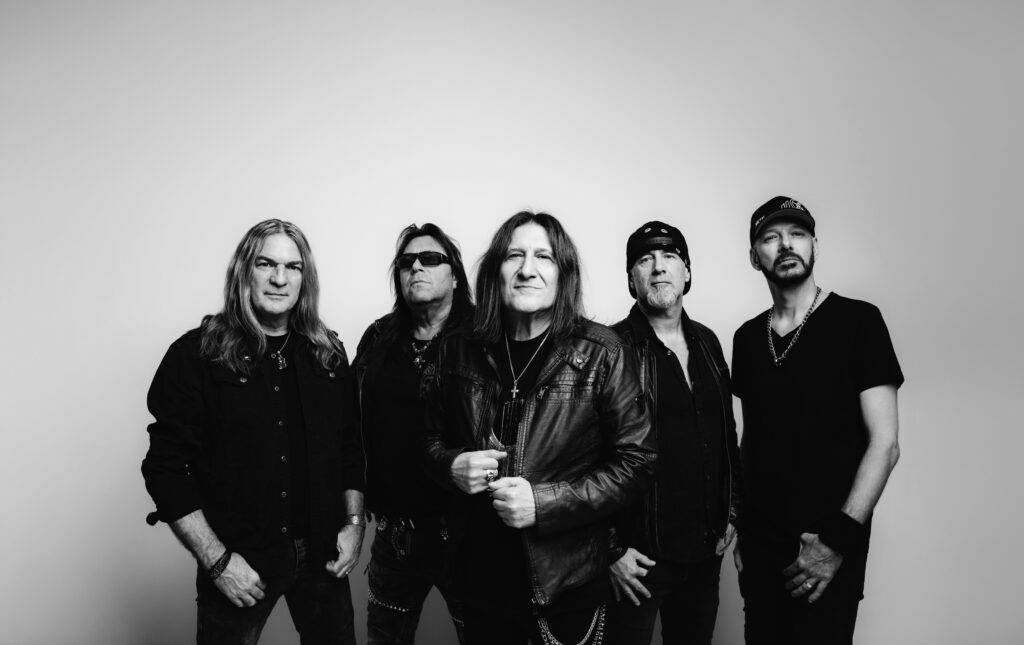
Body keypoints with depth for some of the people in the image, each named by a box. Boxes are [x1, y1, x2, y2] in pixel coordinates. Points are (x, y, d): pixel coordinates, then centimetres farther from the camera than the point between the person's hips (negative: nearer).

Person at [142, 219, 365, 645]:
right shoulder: (196, 355, -9)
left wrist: (354, 524, 1)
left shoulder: (328, 354, 3)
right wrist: (217, 560, -14)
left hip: (322, 557, 4)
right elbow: (167, 468, -10)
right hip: (239, 564, -3)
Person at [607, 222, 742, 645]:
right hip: (640, 555, -6)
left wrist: (732, 511, 12)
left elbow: (727, 432, 15)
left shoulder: (707, 342, 8)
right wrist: (610, 548, -14)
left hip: (707, 548, 6)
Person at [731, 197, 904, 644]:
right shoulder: (747, 338, 5)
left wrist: (838, 539, -16)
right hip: (758, 543, 4)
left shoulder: (858, 321, -8)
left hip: (828, 547, -4)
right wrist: (739, 525, 6)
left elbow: (885, 444, -12)